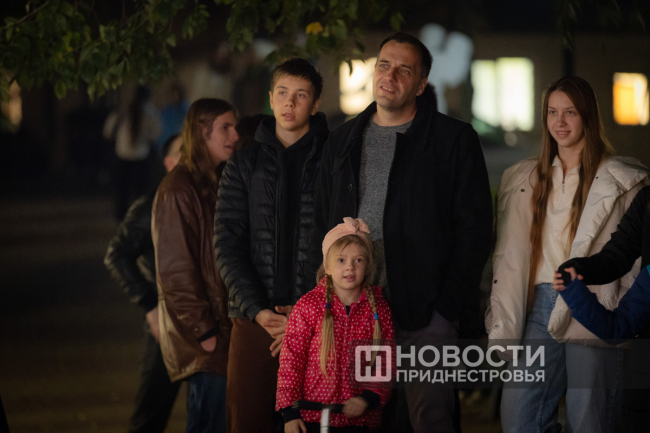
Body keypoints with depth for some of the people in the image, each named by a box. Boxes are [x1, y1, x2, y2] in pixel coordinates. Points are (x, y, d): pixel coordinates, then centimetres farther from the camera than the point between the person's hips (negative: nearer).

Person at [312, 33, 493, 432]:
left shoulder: (455, 140, 1)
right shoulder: (343, 141, 15)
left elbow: (475, 228, -2)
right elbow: (323, 227, 18)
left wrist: (450, 304, -9)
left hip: (426, 313, -4)